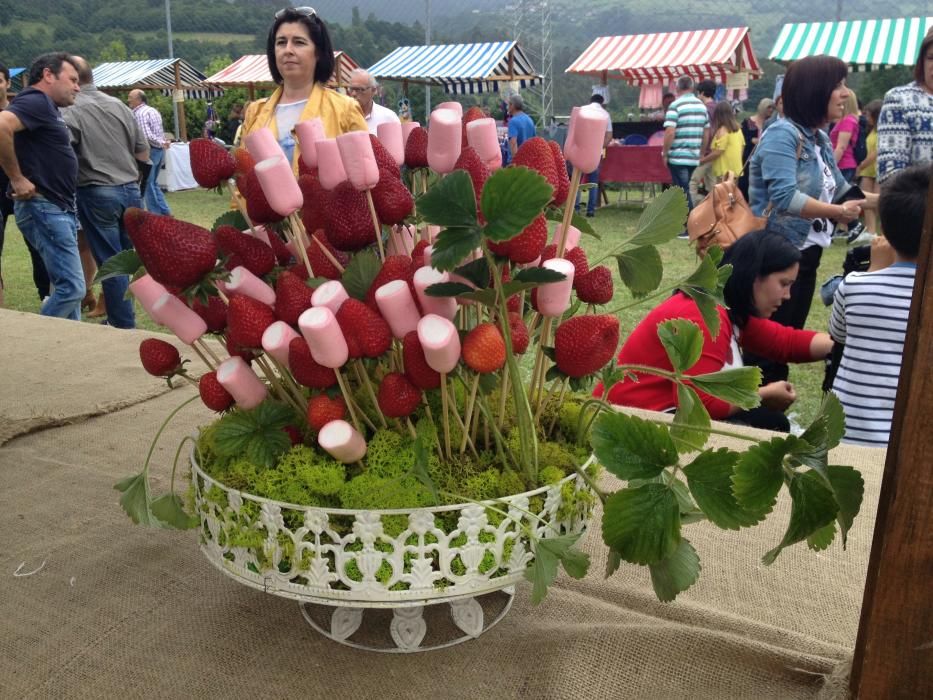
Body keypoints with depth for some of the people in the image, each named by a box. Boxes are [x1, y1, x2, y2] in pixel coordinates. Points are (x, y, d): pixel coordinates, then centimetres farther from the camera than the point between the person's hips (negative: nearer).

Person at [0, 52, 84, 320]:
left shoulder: (47, 107, 18)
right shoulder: (36, 101, -12)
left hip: (58, 208, 10)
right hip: (43, 208, -10)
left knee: (68, 284, 14)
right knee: (72, 287, -11)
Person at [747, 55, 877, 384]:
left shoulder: (820, 138, 11)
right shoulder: (782, 134, -16)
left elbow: (839, 190, 18)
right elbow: (784, 198, -27)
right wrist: (838, 212, -20)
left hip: (806, 255, 9)